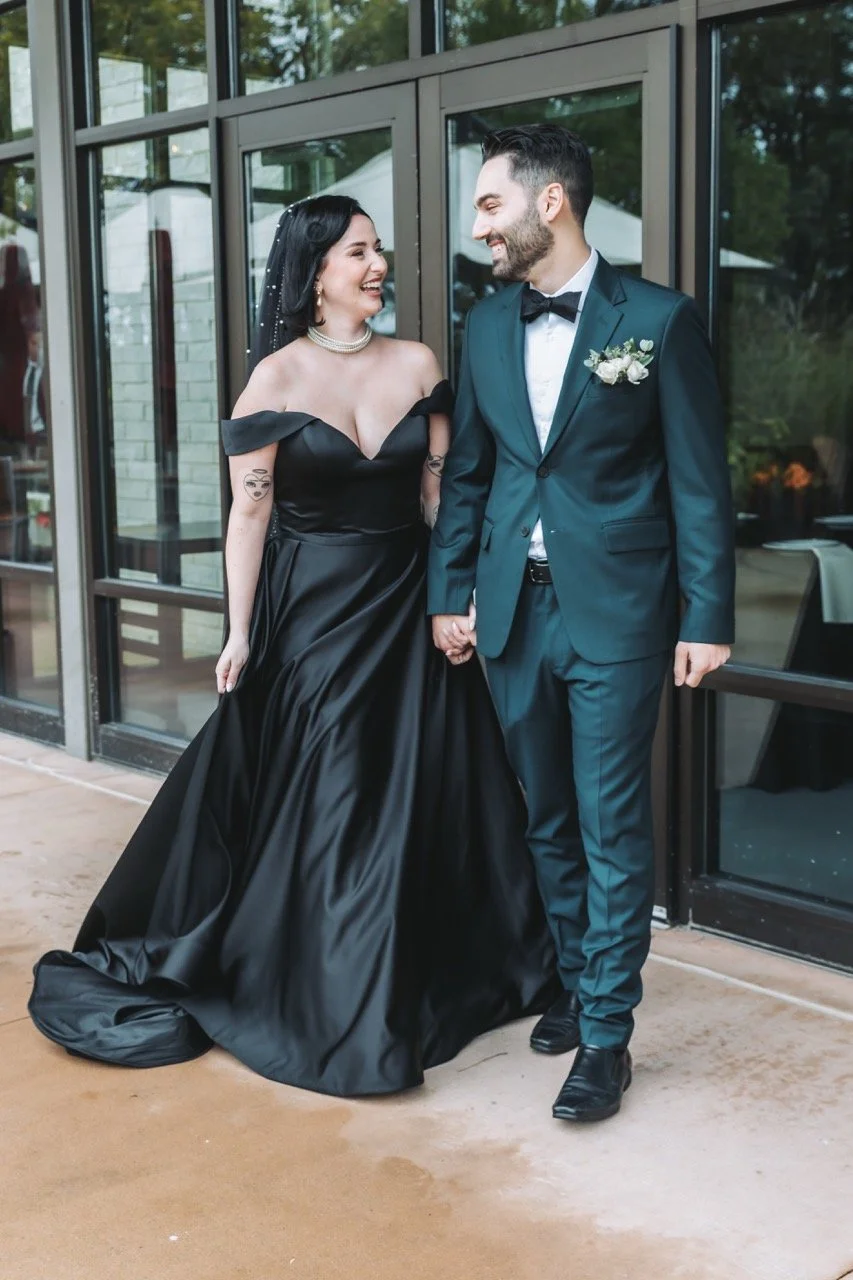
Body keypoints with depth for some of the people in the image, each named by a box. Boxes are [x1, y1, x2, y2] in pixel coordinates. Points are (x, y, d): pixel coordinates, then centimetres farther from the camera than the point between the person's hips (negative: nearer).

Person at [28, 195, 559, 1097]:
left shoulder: (416, 365, 3)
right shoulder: (277, 378, -6)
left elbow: (443, 493, 4)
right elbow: (249, 513, -6)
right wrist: (240, 635, -8)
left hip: (406, 607, 4)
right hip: (312, 611, -3)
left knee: (417, 794, 11)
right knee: (314, 806, 5)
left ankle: (421, 980, 29)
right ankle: (325, 996, 20)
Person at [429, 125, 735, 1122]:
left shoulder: (659, 321, -6)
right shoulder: (487, 325, 8)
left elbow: (699, 479, -6)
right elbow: (466, 471, 13)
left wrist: (708, 617, -8)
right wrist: (448, 592, 9)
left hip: (615, 610, -5)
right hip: (514, 607, 5)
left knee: (613, 829, 0)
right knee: (548, 819, 15)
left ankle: (606, 1035, 11)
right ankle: (576, 982, 32)